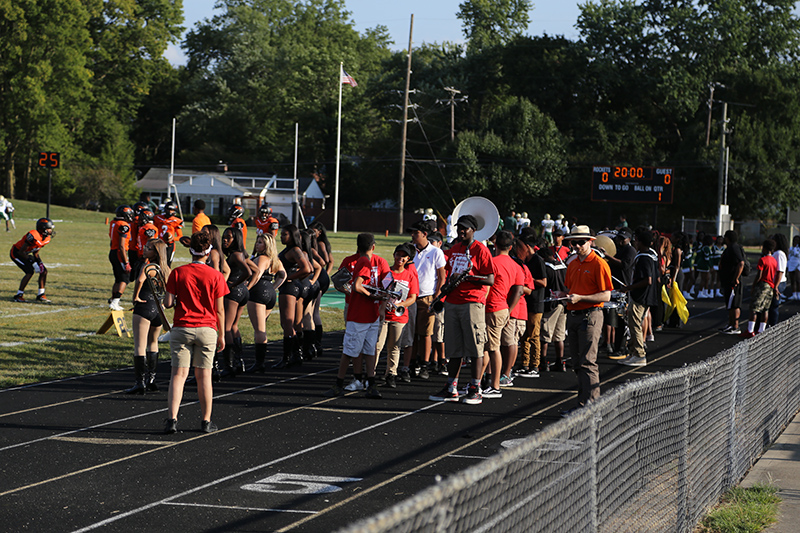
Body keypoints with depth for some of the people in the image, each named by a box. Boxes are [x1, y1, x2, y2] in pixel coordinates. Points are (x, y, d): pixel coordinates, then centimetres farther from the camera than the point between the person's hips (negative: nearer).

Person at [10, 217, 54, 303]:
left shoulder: (47, 238, -4)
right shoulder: (34, 236, -32)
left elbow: (35, 252, 7)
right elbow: (21, 252, -27)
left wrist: (39, 262, -7)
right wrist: (32, 261, -24)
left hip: (27, 254, 9)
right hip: (16, 253, -9)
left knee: (43, 271, 0)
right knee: (30, 272, -22)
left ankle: (40, 295, 7)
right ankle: (18, 295, -11)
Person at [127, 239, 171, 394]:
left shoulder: (147, 265, -12)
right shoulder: (165, 268, 9)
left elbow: (140, 280, -30)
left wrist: (135, 297, -17)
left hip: (144, 307, -7)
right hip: (159, 309, 7)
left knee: (139, 346, -5)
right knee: (153, 343, 24)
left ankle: (140, 382, -11)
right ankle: (151, 379, 26)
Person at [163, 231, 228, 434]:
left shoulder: (177, 273, -2)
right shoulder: (215, 276, -3)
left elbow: (168, 302, -3)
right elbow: (219, 309, -1)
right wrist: (221, 335, 8)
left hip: (181, 328, 0)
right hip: (206, 329, 0)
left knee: (178, 374, -1)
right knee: (204, 376, 7)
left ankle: (172, 418, -14)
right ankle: (206, 421, 14)